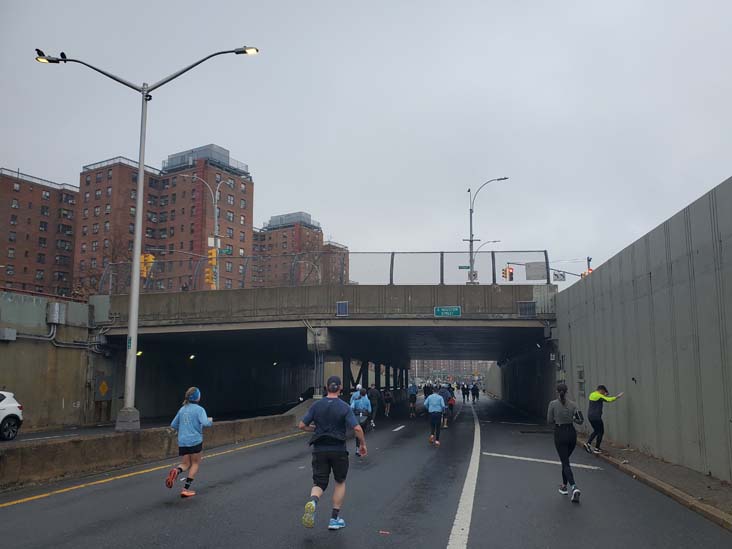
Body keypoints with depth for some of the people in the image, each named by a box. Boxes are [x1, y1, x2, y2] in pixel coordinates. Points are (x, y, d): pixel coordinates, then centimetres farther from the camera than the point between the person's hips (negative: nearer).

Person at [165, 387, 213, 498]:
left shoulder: (182, 409, 12)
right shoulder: (199, 409, -7)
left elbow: (173, 425, 16)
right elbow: (205, 423, -21)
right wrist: (210, 421, 1)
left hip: (182, 442, 5)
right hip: (195, 441, -5)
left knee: (186, 464, 13)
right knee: (195, 463, 11)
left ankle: (176, 470, -21)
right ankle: (186, 489, 4)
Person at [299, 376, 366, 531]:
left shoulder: (316, 405, 1)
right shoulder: (344, 407, -7)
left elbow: (302, 426, 1)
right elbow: (357, 428, -16)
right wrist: (363, 444, 0)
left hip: (319, 449, 1)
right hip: (338, 450, -1)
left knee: (319, 484, 8)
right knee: (340, 482, 19)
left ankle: (312, 501, -27)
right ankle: (335, 519, 18)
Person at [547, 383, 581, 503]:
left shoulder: (553, 404, -10)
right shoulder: (573, 404, -1)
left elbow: (549, 421, -5)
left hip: (560, 434, -4)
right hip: (572, 433, 4)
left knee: (565, 462, -3)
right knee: (565, 460, 23)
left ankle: (573, 487, -23)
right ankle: (564, 486, 32)